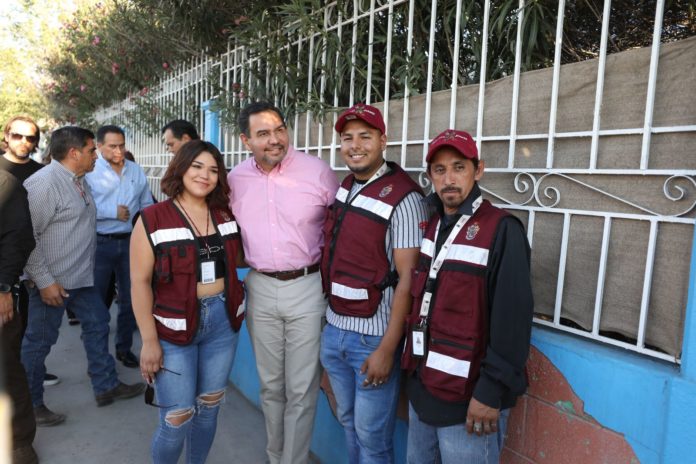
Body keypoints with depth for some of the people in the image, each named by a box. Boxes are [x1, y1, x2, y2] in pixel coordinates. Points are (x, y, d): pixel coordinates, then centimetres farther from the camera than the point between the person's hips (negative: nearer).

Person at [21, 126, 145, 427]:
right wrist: (44, 281, -21)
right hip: (52, 282, -9)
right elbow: (27, 238, -21)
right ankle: (30, 405, 24)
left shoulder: (79, 181, 9)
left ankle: (106, 387, 30)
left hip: (82, 277, 9)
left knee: (97, 324, 15)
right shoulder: (44, 183, -19)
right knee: (39, 342, 6)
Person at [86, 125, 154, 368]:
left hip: (131, 242, 3)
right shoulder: (89, 171, -7)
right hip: (100, 243, -3)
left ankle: (124, 347, 29)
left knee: (130, 298, 12)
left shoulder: (137, 171, 5)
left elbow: (147, 206, 9)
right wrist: (112, 212, -16)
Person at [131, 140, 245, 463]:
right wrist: (149, 340, -12)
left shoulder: (225, 216, 4)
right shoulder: (152, 219, -9)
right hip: (175, 327, -4)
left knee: (209, 407, 17)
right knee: (177, 418, 1)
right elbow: (140, 282, -9)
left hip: (223, 321, 5)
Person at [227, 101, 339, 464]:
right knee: (270, 384, 19)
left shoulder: (317, 171, -10)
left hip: (307, 288, -3)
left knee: (301, 390, 5)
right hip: (260, 289, 4)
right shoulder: (236, 179, 1)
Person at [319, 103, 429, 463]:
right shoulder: (341, 189, 6)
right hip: (334, 329, 6)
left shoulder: (402, 197, -16)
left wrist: (387, 348, -17)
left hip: (374, 336, -6)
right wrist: (327, 321, 9)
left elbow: (408, 278, -17)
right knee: (348, 421, 22)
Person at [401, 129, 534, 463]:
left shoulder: (502, 230, -16)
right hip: (421, 386, 7)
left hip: (468, 397, -7)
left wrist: (492, 390, -19)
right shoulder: (430, 225, 7)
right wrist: (413, 364, 9)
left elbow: (512, 319, -19)